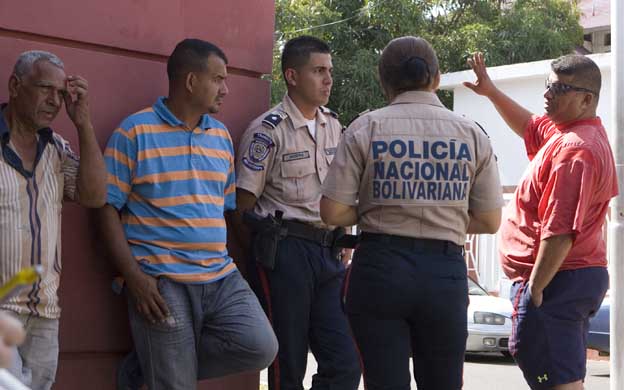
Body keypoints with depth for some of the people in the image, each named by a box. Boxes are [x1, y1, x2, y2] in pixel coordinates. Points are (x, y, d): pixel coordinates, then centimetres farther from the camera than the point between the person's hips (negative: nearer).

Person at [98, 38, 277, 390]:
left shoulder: (222, 135, 13)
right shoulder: (135, 131, -5)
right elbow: (108, 207, -7)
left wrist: (231, 264, 8)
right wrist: (134, 277, -15)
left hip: (222, 277, 6)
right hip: (162, 283, -6)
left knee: (261, 348, -9)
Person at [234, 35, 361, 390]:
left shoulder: (334, 127, 13)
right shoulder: (269, 129, -6)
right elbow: (244, 204, -5)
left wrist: (339, 250, 15)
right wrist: (265, 253, -3)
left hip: (328, 252, 6)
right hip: (285, 251, -6)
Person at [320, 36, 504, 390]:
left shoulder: (366, 129, -2)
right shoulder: (471, 134, 3)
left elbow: (333, 212, -4)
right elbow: (489, 222, 5)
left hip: (380, 268, -1)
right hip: (446, 271, 2)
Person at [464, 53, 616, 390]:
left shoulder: (573, 149, -21)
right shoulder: (581, 132, 12)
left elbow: (559, 233, -27)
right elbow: (530, 126, 32)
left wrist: (534, 288, -23)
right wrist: (491, 92, 22)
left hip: (555, 279, -11)